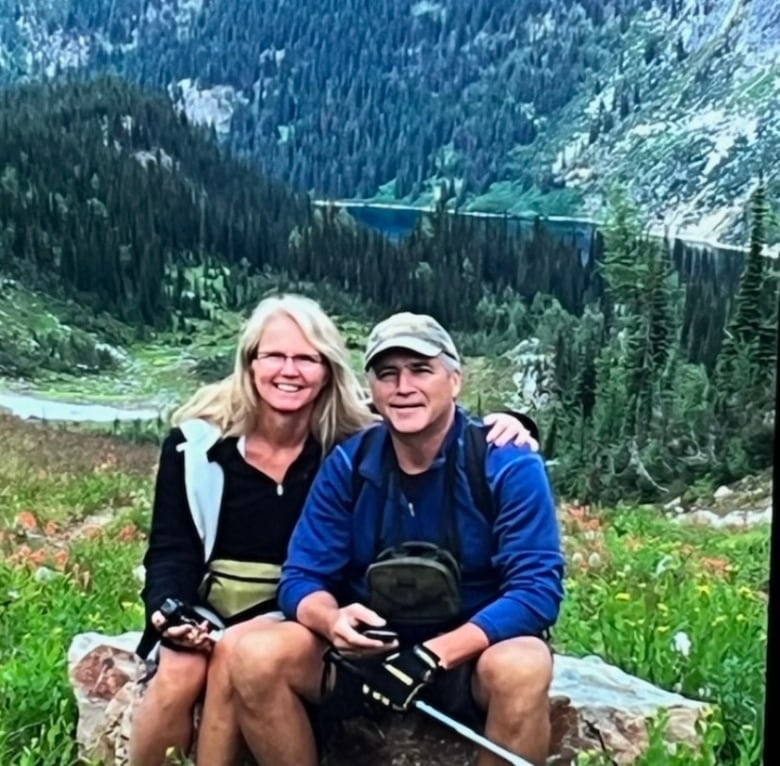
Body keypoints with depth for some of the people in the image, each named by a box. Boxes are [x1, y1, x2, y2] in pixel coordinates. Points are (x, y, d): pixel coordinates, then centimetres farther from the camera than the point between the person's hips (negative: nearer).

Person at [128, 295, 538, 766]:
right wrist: (169, 608, -22)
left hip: (297, 610, -1)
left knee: (237, 654, -32)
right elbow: (171, 548, -1)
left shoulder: (356, 443, -5)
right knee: (180, 670, -30)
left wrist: (501, 428, -21)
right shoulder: (197, 440, -3)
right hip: (207, 604, 1)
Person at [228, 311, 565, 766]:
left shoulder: (509, 465, -13)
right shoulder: (347, 465, -3)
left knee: (521, 668, -36)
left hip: (471, 656, -2)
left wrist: (432, 656, -30)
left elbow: (538, 588, -18)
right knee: (255, 656, -21)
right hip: (372, 652, 3)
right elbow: (301, 578, -3)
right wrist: (334, 621, -28)